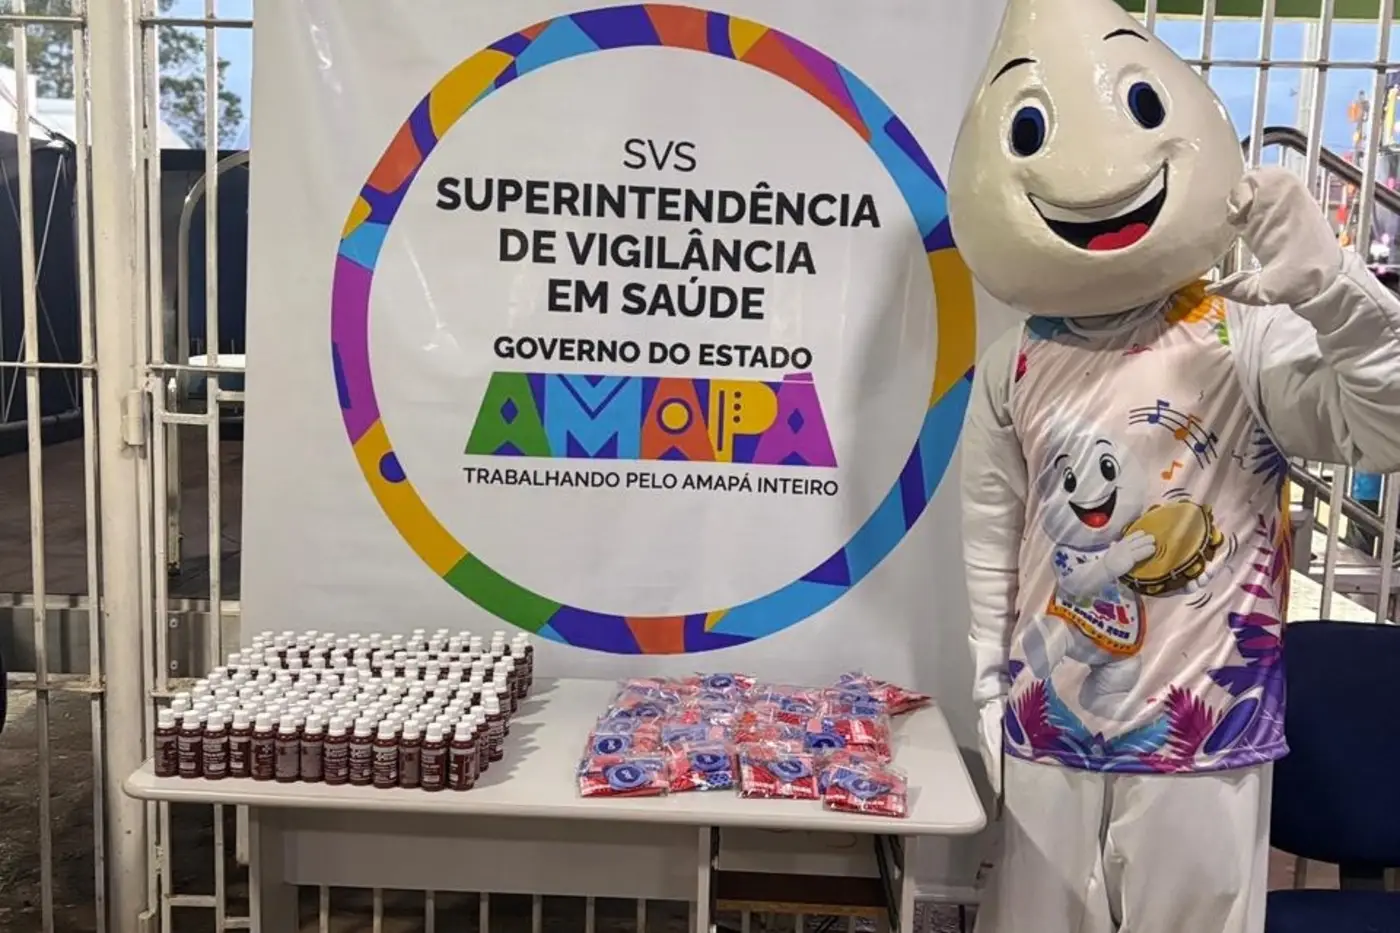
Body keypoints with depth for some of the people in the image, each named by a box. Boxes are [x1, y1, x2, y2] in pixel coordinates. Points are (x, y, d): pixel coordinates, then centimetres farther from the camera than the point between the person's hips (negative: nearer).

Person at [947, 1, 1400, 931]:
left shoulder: (1248, 341, -11)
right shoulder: (1014, 366, -2)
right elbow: (992, 544, 3)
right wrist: (991, 698, 5)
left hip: (1204, 739, -2)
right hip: (1046, 735, 3)